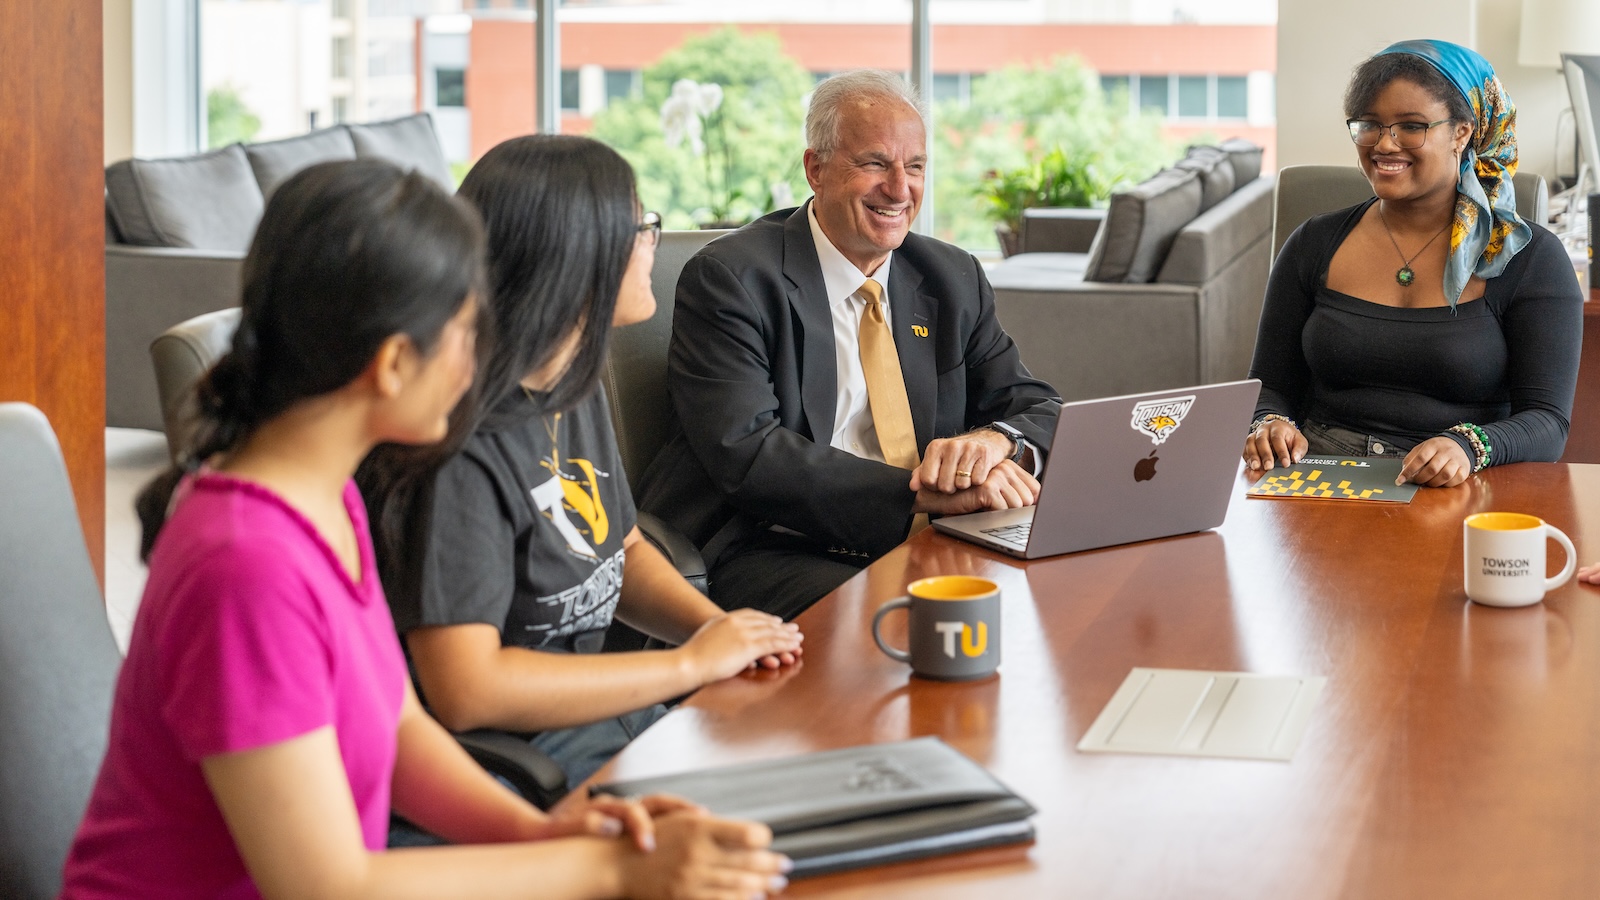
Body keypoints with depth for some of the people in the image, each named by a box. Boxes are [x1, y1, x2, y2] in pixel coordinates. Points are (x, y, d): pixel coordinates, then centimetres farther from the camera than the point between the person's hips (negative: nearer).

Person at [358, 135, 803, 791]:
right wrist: (691, 663, -19)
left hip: (592, 716, 9)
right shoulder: (462, 448, -22)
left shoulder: (575, 391, 8)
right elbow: (464, 691, -28)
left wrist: (722, 630, 0)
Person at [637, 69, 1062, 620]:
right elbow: (747, 452, -16)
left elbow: (1039, 409, 16)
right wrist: (923, 492, -23)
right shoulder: (730, 279, -4)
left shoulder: (954, 280, 15)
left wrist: (997, 440, -11)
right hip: (771, 551, -6)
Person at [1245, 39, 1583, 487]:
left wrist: (1467, 447, -25)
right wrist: (1271, 427, -9)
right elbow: (1271, 386, 16)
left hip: (1455, 502, -2)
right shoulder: (1315, 245, 13)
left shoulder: (1531, 258, 4)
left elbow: (1547, 421, -3)